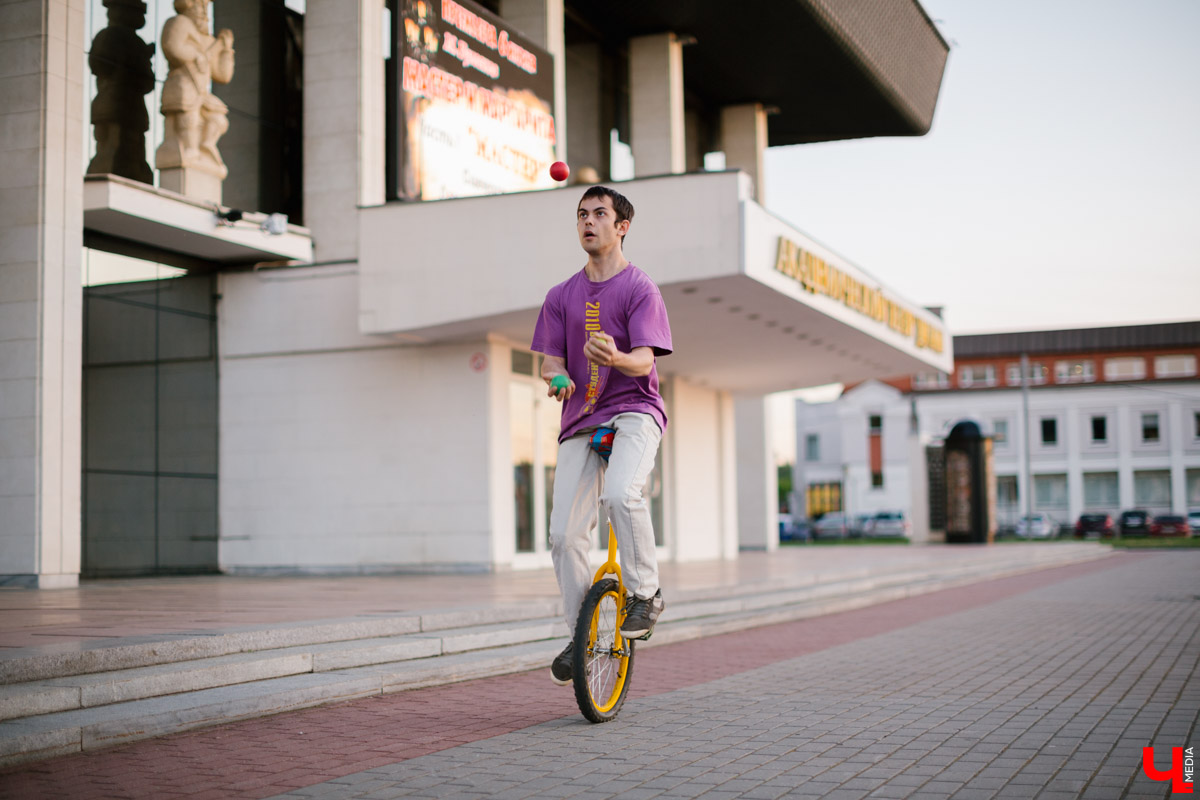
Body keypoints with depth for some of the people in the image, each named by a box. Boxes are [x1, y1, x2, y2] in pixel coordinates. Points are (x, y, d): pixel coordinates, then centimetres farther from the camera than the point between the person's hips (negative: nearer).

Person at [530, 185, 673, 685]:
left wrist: (616, 358, -36)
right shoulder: (561, 296, 13)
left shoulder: (640, 289, -2)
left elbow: (644, 360, -13)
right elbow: (550, 361, 9)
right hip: (580, 420, 4)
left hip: (634, 411, -4)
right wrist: (557, 377, -16)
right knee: (564, 534, -5)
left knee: (620, 494, -33)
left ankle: (645, 593, -11)